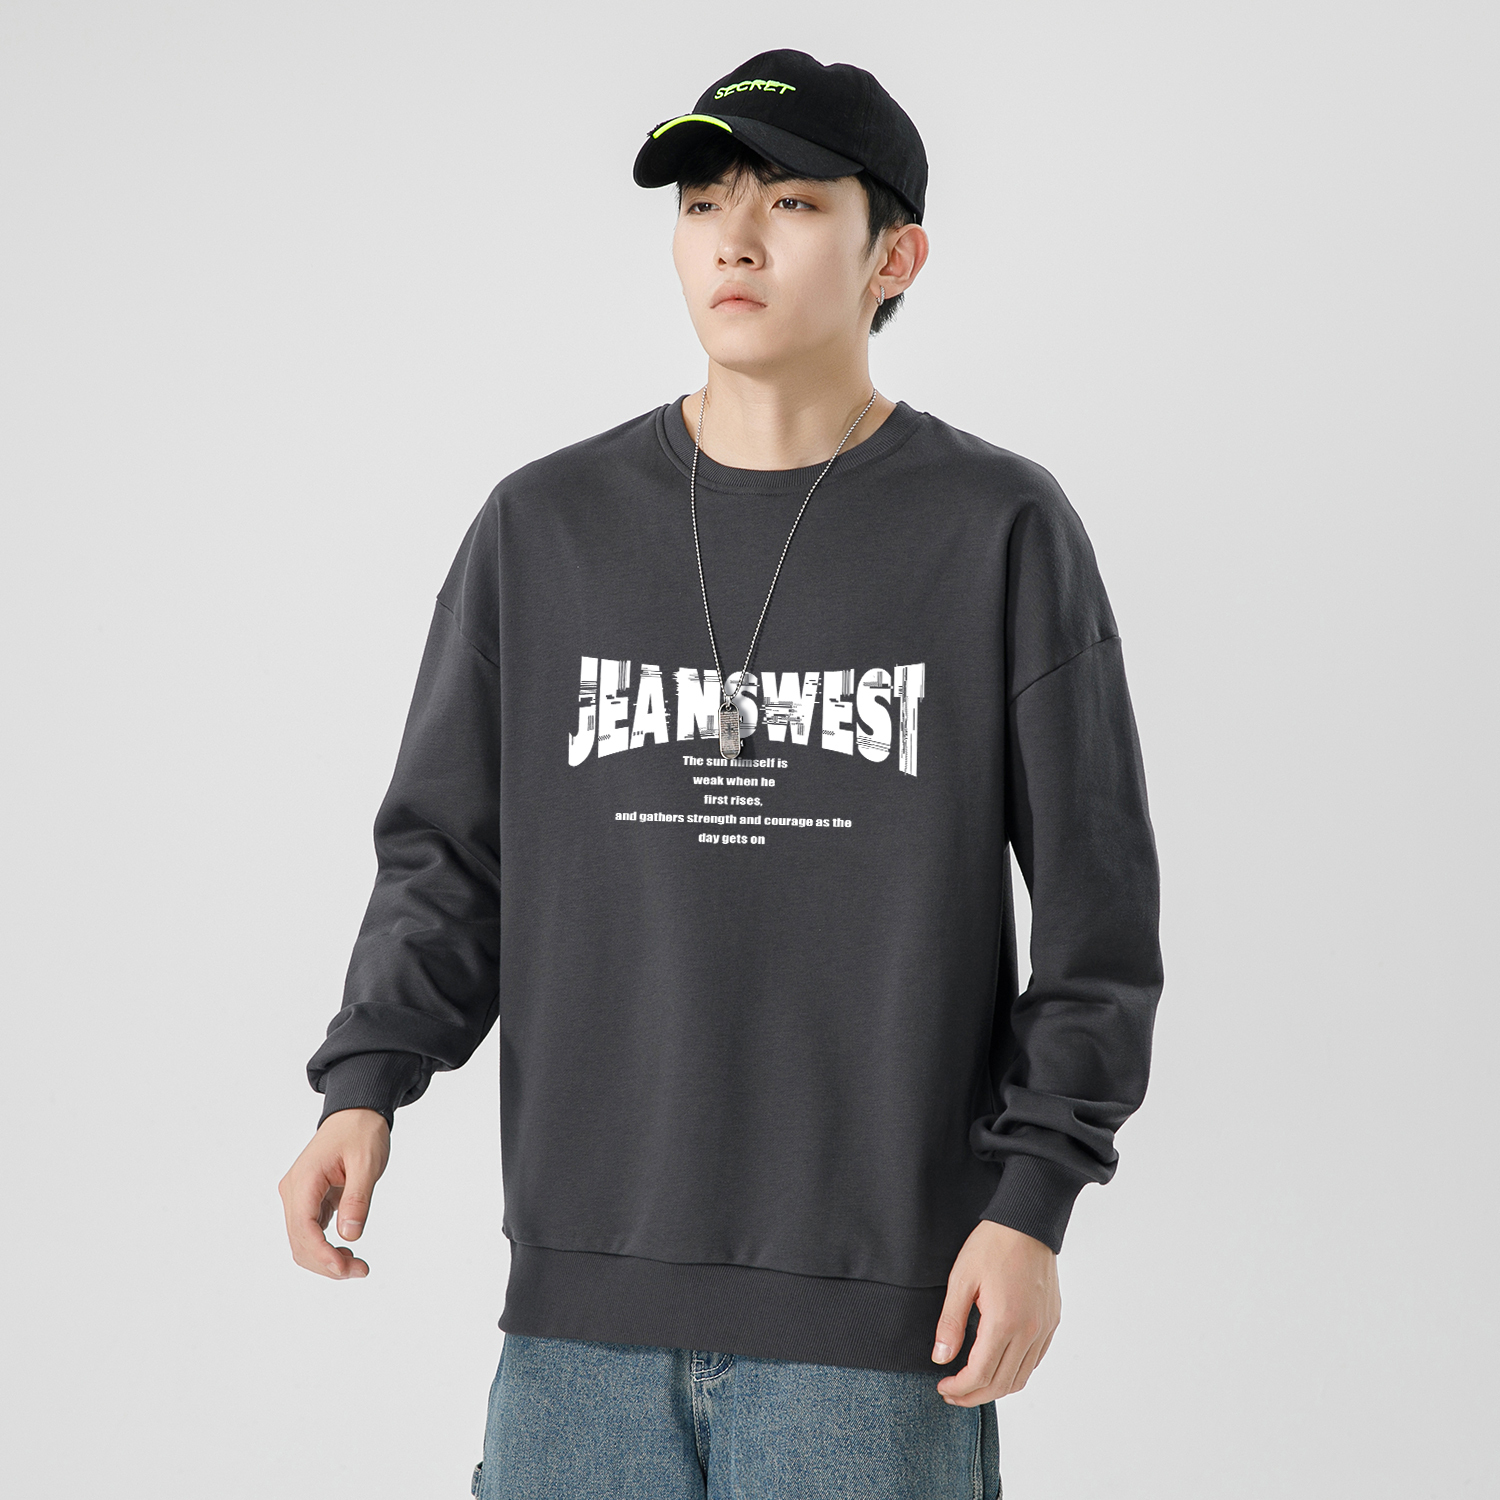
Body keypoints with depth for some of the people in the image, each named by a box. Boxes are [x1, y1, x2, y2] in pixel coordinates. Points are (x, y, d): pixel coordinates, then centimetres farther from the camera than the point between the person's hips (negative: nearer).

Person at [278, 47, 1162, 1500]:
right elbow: (449, 856, 10)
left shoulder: (1000, 531, 0)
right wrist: (363, 1087, -5)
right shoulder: (547, 526, 7)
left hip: (877, 1321, -2)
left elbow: (1095, 905, 1)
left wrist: (1032, 1203, -7)